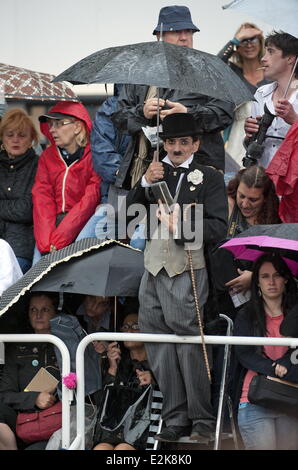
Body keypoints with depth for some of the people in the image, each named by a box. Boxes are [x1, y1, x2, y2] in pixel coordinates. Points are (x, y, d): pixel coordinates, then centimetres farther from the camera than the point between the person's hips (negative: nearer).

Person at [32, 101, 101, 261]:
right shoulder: (47, 156, 12)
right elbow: (42, 198, 2)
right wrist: (46, 242, -14)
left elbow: (90, 200, -12)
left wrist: (58, 240, -19)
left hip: (82, 227, -4)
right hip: (52, 223, 4)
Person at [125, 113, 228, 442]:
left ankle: (203, 420, 3)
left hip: (186, 270, -5)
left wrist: (181, 226, -21)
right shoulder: (156, 173, 15)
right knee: (159, 348, 6)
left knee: (188, 343, -5)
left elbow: (219, 227, -7)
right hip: (153, 269, 5)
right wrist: (145, 184, -5)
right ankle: (175, 419, 13)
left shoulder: (209, 178, 1)